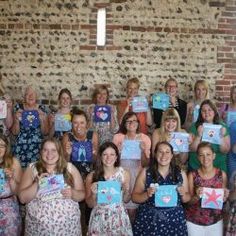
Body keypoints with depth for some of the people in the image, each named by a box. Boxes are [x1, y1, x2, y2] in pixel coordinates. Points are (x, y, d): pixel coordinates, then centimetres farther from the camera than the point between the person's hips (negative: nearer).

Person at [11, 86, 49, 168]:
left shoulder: (41, 109, 2)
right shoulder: (18, 108, 2)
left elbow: (45, 132, 4)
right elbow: (14, 132, 3)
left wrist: (42, 120, -11)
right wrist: (17, 120, -12)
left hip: (37, 145, 0)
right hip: (20, 146, 0)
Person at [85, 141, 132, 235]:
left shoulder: (124, 173, -4)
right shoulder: (91, 176, -7)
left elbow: (126, 200, 6)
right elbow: (90, 204, 0)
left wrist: (126, 191, -12)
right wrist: (93, 193, -17)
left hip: (118, 218, 1)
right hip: (99, 219, 0)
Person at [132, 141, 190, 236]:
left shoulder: (181, 174, 2)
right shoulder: (145, 172, -4)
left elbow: (187, 199, 10)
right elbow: (134, 197, -1)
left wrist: (183, 194, -10)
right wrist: (147, 195, -19)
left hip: (174, 221, 1)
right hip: (148, 220, -1)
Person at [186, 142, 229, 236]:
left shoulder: (222, 174, -5)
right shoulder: (192, 175, -10)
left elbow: (223, 199, 6)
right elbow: (188, 201, -5)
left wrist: (225, 197, -14)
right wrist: (197, 197, -23)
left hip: (216, 221, 1)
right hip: (194, 221, -1)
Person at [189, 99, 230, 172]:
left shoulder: (222, 127, 0)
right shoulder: (195, 126, -3)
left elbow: (225, 151, -5)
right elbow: (192, 149, -10)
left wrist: (221, 137, -19)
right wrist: (199, 136, -23)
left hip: (218, 167, 1)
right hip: (196, 167, -1)